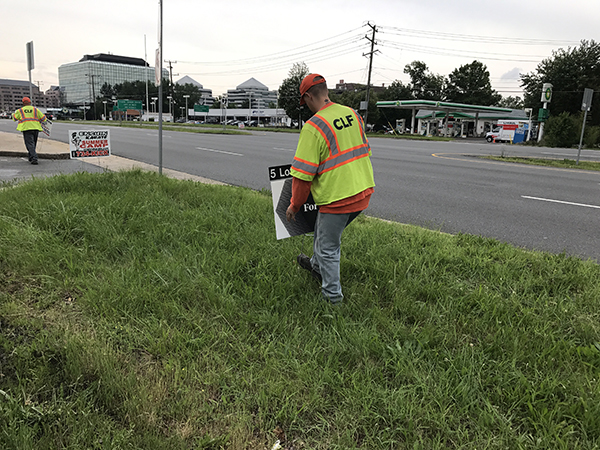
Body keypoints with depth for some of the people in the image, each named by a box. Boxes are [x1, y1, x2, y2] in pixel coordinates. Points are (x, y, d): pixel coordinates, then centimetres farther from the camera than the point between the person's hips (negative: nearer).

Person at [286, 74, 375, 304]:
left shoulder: (314, 127, -16)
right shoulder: (352, 114, 6)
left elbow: (303, 174, -16)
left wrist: (294, 205, -3)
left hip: (337, 197, -8)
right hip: (363, 190, 8)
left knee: (327, 247, 10)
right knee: (325, 230, 28)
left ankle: (332, 295, 23)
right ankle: (317, 266, 49)